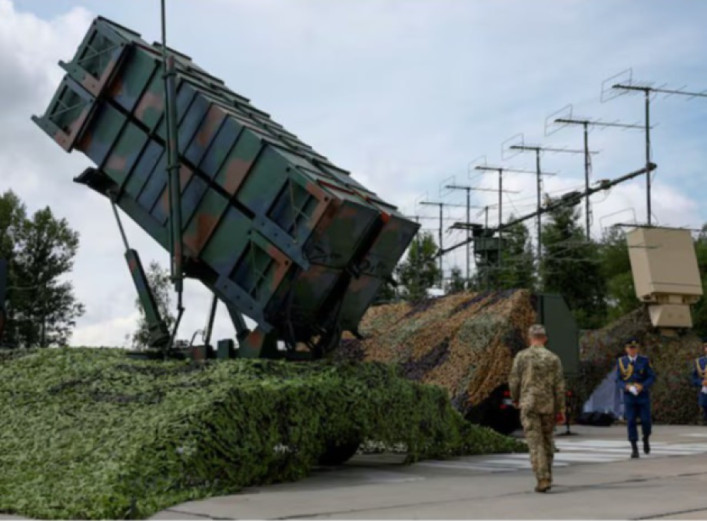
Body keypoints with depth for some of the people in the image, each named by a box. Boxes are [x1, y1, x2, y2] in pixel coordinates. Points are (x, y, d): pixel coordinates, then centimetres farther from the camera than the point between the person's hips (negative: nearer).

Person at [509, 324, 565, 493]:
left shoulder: (522, 356, -4)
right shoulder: (553, 358, 0)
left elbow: (514, 381, -2)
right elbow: (559, 386, -3)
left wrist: (515, 399, 17)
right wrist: (561, 410, 2)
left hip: (529, 405, -2)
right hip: (548, 406, 2)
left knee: (535, 443, -4)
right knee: (547, 441, 19)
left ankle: (543, 480, -14)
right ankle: (547, 476, 25)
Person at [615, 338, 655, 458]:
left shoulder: (644, 360, 0)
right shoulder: (621, 361, 2)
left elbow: (652, 377, -1)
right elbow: (618, 380, 4)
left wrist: (642, 386, -18)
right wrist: (626, 386, -17)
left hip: (643, 395, 0)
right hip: (629, 396, 0)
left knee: (645, 421, -1)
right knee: (631, 422, -6)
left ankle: (646, 439, 30)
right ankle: (634, 449, -2)